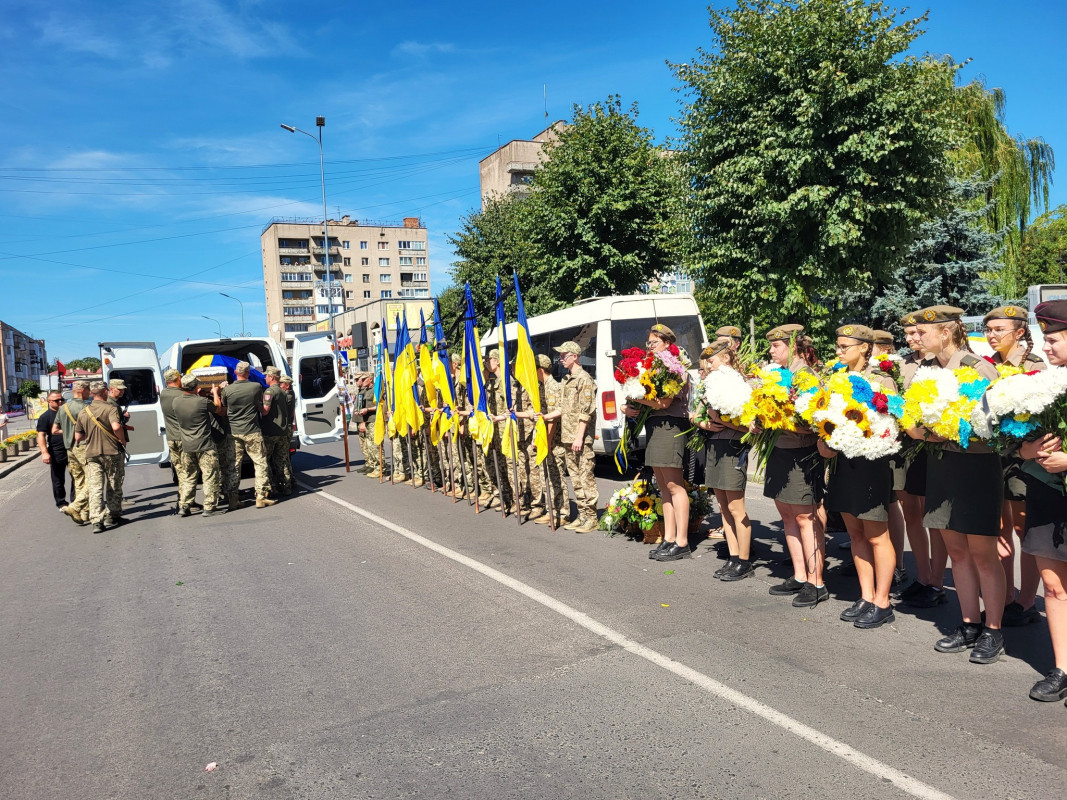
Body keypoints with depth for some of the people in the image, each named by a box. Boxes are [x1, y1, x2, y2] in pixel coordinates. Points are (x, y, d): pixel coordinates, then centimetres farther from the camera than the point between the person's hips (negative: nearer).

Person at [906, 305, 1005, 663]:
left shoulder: (978, 368, -11)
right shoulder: (928, 370, 6)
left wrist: (938, 434, -24)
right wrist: (916, 428, -11)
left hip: (977, 465, -6)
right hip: (940, 463, 6)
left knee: (982, 553, 2)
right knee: (956, 549, 12)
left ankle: (993, 631, 16)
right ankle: (970, 624, 24)